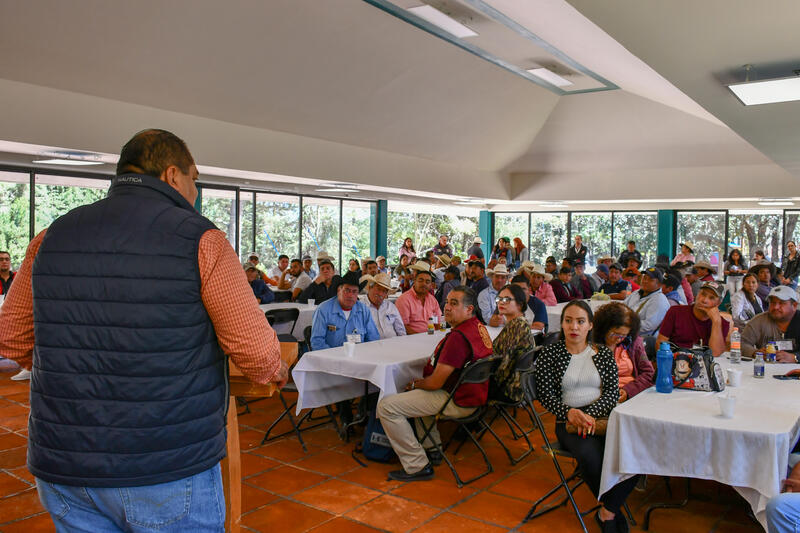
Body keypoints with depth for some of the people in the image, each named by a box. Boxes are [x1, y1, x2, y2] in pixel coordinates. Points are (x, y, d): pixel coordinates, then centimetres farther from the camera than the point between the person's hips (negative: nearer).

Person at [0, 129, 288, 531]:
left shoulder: (51, 238, 4)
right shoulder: (200, 240, -11)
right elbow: (256, 353, -13)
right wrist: (278, 373, 8)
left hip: (63, 469, 5)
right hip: (170, 470, -4)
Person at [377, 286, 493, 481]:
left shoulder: (458, 337, -25)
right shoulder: (478, 327, 7)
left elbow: (435, 383, -23)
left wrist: (415, 384, -1)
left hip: (458, 402, -11)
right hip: (471, 394, 11)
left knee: (386, 406, -13)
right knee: (417, 393, 35)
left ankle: (417, 466, -7)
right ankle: (432, 450, 33)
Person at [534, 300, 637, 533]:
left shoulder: (603, 353, 9)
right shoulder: (550, 353, 4)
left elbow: (613, 391, 2)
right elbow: (545, 394, 0)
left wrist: (592, 414, -16)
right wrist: (569, 412, -19)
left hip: (601, 415, 2)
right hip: (568, 420, -2)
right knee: (590, 455, -33)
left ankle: (607, 513, -6)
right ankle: (613, 509, -3)